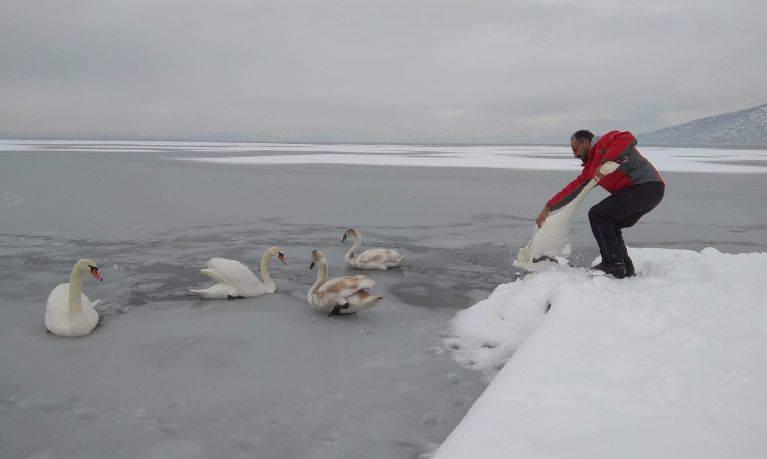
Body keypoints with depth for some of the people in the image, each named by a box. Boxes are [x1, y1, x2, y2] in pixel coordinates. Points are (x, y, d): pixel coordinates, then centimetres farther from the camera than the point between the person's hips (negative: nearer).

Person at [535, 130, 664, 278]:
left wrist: (605, 161, -23)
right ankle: (627, 270, 16)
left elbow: (628, 138, -23)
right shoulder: (591, 166, 24)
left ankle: (614, 265, -11)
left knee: (597, 215, -9)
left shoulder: (604, 143, -2)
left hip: (645, 186, -10)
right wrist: (548, 207, 19)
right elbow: (574, 187, 22)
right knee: (610, 227, 18)